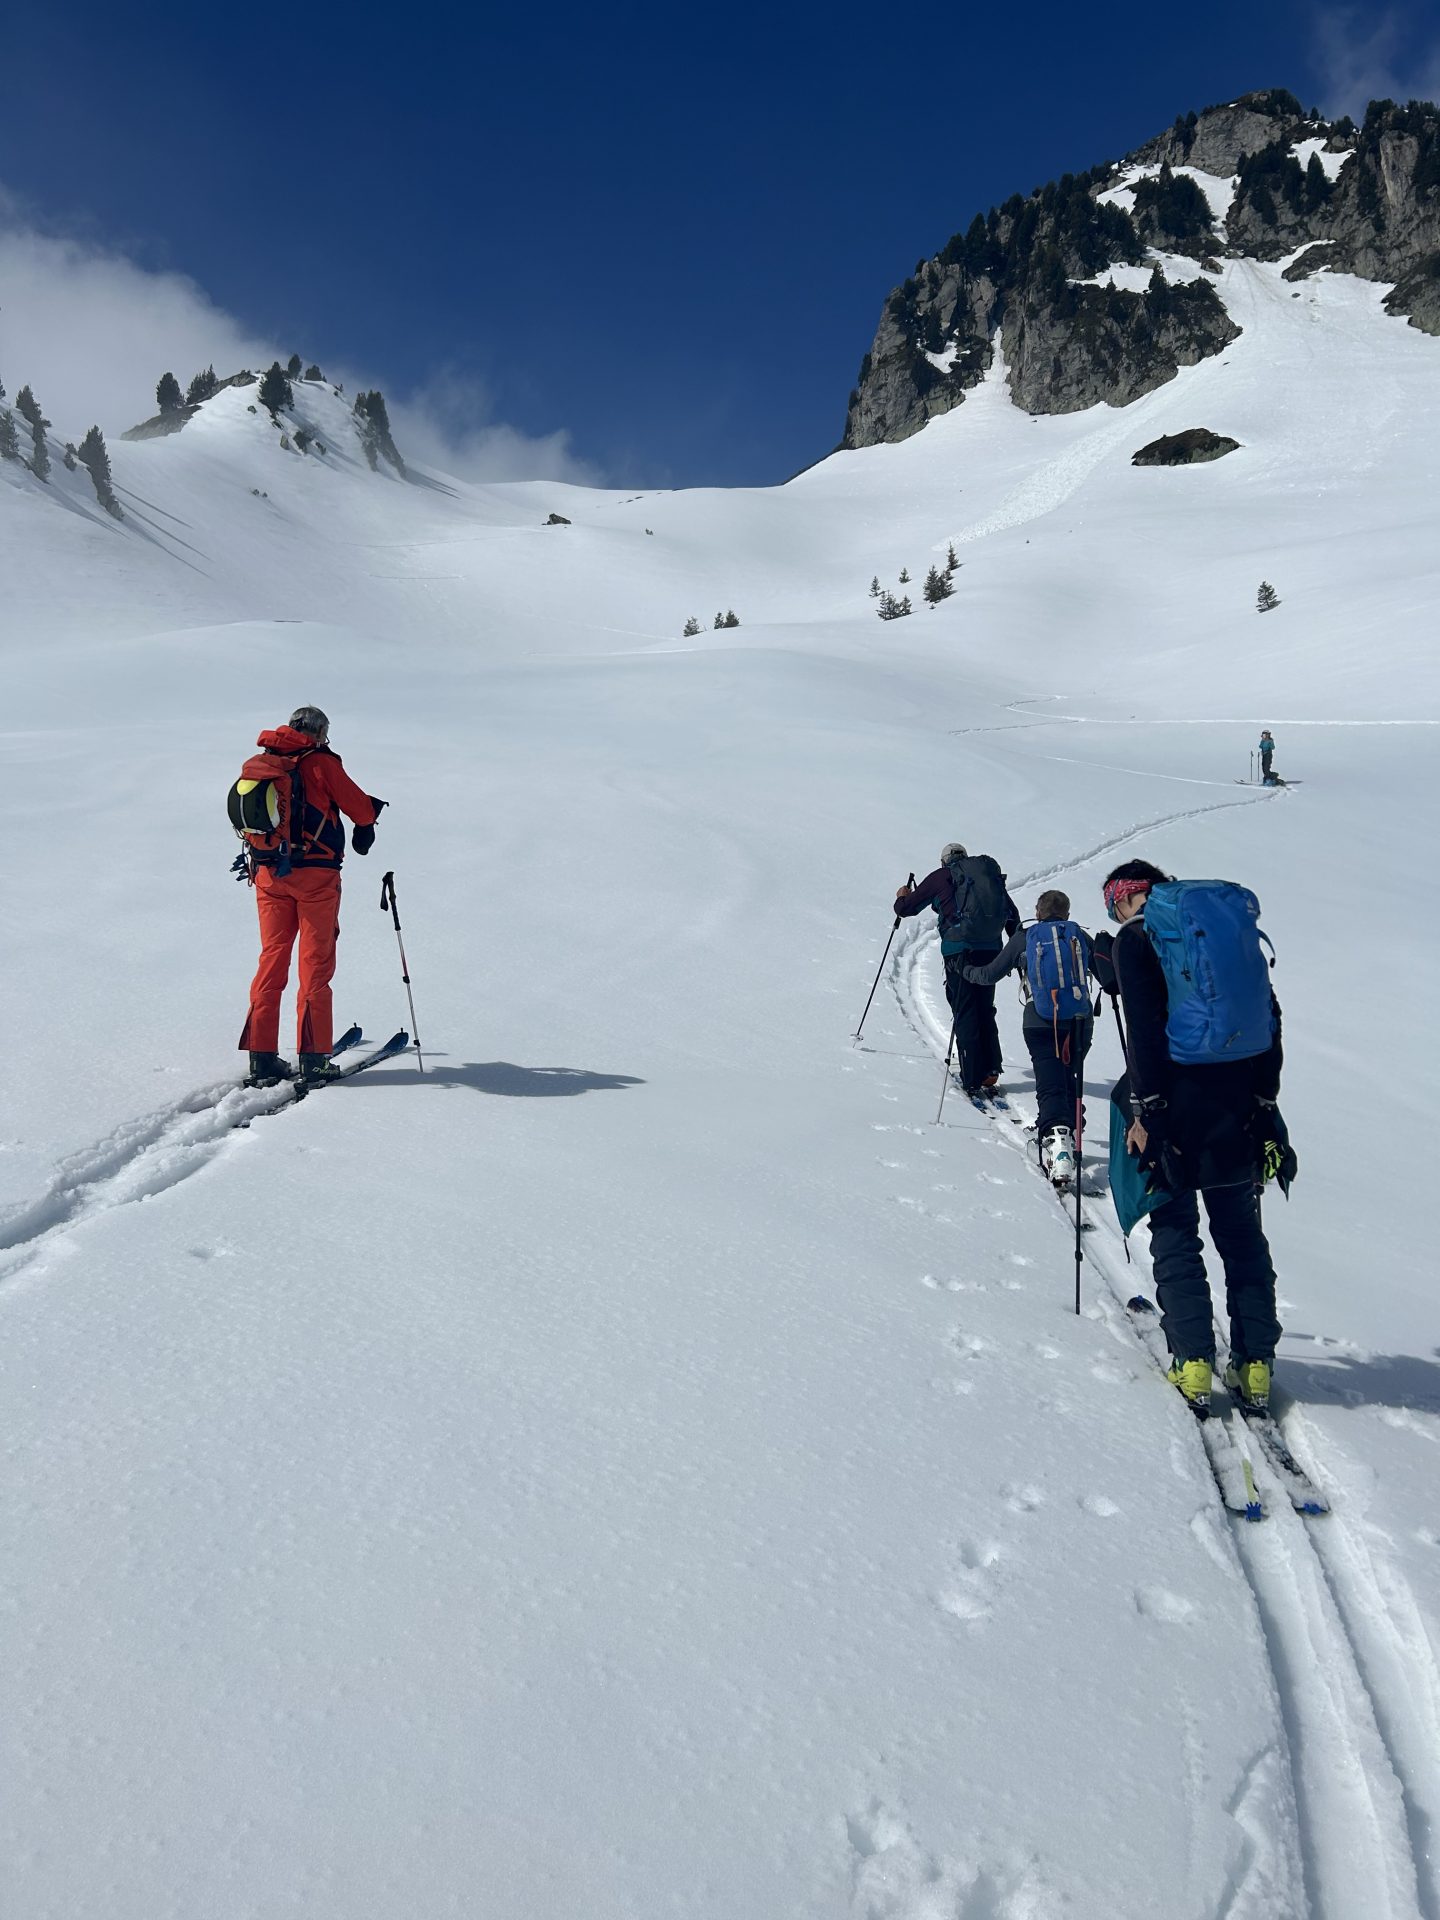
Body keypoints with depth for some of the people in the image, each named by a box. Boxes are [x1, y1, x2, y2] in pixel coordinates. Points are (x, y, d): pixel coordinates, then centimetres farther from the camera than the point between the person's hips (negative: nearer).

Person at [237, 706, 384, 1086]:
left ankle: (262, 1058, 7)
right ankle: (312, 1057, 1)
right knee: (315, 964, 1)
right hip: (314, 874, -5)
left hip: (268, 873, 5)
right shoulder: (321, 762, -5)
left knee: (271, 959, 9)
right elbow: (361, 808, 0)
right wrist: (370, 814, 21)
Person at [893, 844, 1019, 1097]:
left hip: (960, 951, -4)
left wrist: (902, 897, 34)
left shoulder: (941, 877, 6)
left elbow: (906, 908, 11)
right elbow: (1013, 917, 22)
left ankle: (972, 1081, -3)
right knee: (985, 1012, 16)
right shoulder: (991, 873, 18)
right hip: (991, 950, 4)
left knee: (965, 1015, 0)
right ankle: (990, 1073, 14)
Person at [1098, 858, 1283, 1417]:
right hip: (1239, 1113, 5)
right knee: (1242, 1234, 14)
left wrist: (1145, 1111, -12)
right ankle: (1255, 1364, 17)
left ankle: (1194, 1364, 2)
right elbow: (1270, 1018, 9)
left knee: (1175, 1233, 6)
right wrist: (1265, 1100, 12)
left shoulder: (1133, 941, -4)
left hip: (1177, 1112, -5)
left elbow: (1144, 1032, -15)